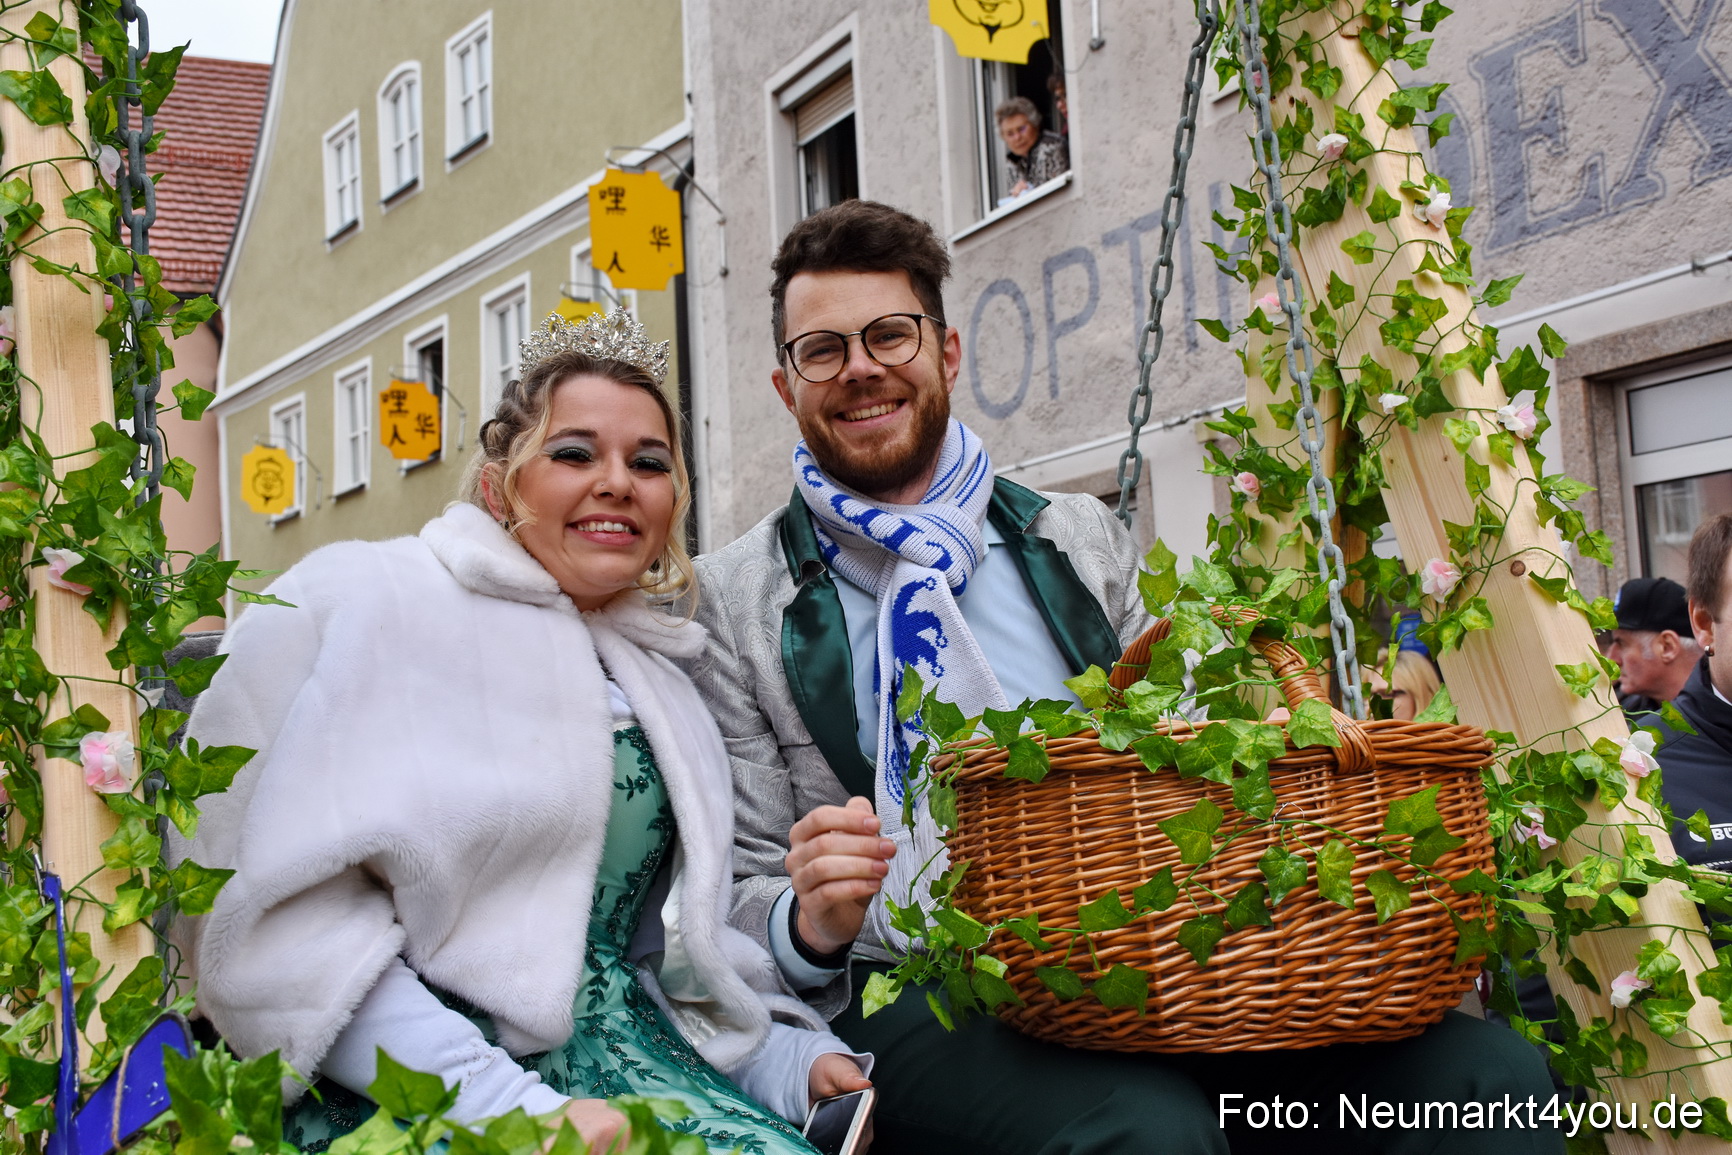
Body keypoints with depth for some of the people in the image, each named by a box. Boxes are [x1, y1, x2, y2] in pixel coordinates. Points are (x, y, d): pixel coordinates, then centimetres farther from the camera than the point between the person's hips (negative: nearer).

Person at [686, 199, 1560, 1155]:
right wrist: (813, 922, -16)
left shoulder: (1079, 540, 18)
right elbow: (743, 898, 7)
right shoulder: (733, 599, 7)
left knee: (1487, 1074, -21)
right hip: (917, 995, -3)